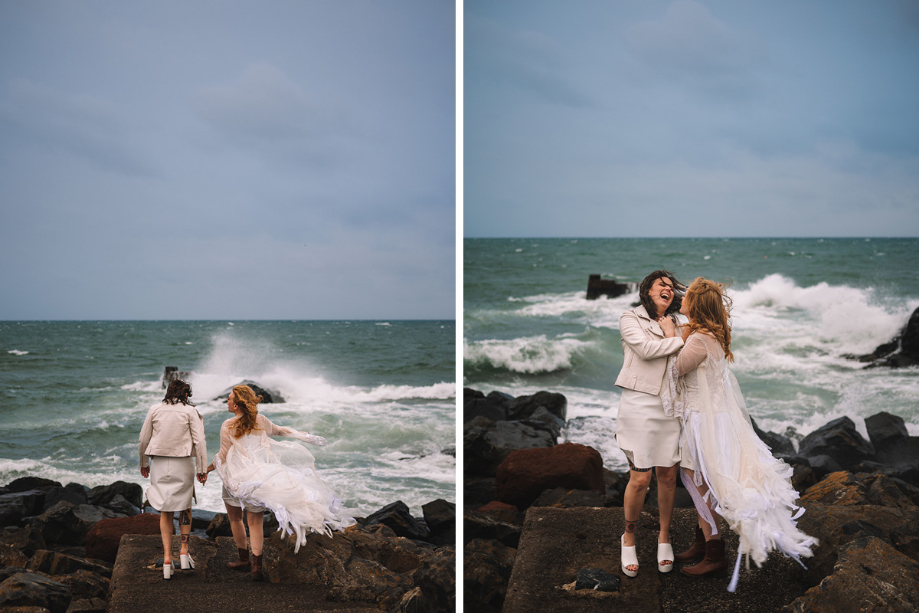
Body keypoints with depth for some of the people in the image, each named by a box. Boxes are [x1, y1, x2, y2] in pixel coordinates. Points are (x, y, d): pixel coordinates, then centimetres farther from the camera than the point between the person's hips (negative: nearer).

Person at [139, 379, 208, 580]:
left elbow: (143, 439, 8)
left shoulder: (155, 410, 4)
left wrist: (144, 463, 20)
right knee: (185, 507, 16)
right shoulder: (190, 411, -2)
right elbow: (199, 441, -7)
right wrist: (202, 469, -3)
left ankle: (167, 557, -1)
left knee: (165, 511, 7)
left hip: (159, 463, 2)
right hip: (183, 463, -2)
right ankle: (184, 551, 10)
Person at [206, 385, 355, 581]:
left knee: (235, 518, 16)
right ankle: (256, 565, 0)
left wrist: (208, 468, 11)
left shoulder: (228, 427, -10)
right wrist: (301, 435, 33)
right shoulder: (260, 420, 0)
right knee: (255, 522, 6)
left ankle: (244, 559, 20)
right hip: (258, 475, 3)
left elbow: (223, 456, -5)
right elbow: (277, 430, 17)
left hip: (236, 477, -3)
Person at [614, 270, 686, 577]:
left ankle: (664, 537, 22)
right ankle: (629, 538, 13)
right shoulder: (631, 319, 3)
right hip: (640, 403, -5)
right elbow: (645, 349, -14)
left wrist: (670, 333, 2)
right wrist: (681, 340, -8)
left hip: (670, 405, 5)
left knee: (668, 476, 5)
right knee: (640, 478, -7)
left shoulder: (674, 325, 19)